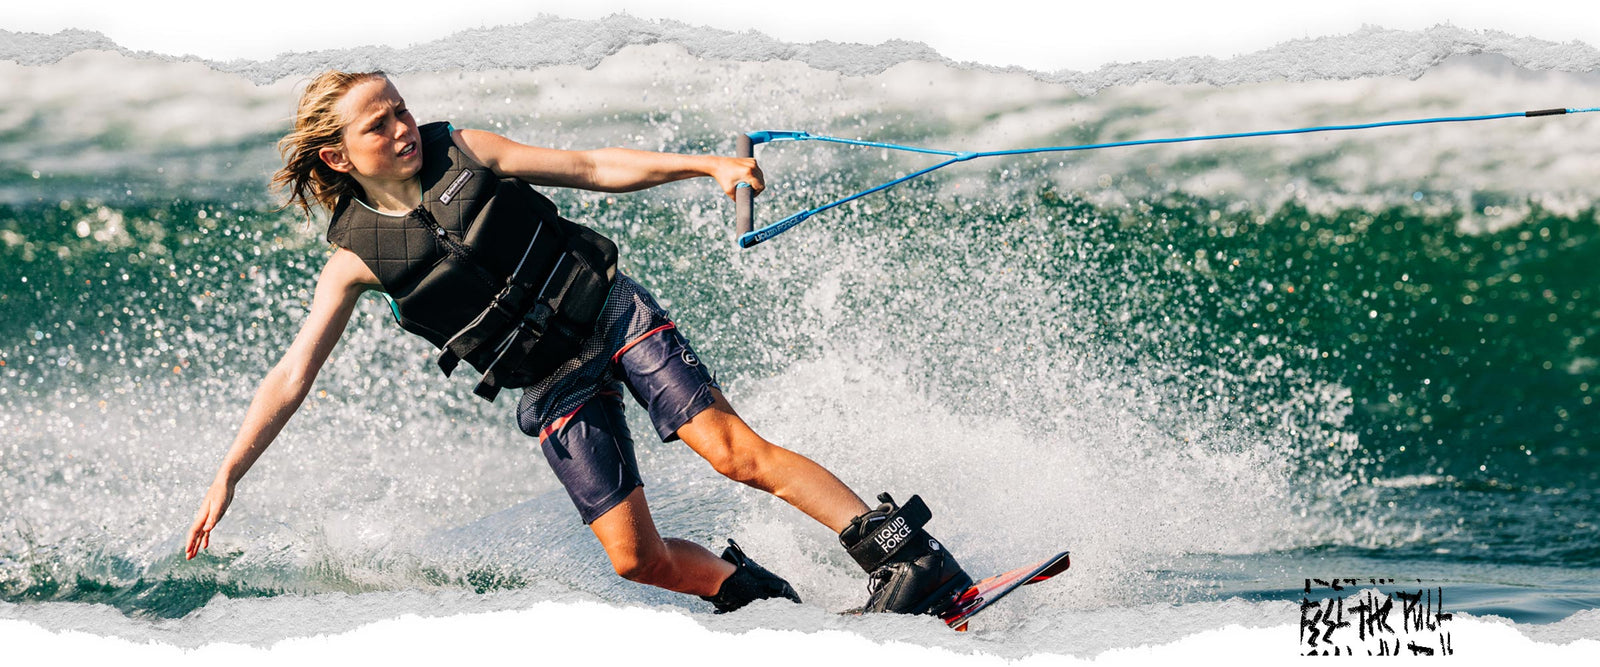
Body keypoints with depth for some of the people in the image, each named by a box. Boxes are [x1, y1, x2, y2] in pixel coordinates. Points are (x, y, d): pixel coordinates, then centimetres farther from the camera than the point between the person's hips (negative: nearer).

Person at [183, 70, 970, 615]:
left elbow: (591, 167, 1)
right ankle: (765, 597, 15)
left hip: (613, 312, 0)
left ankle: (904, 551, -18)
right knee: (637, 560, -9)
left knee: (735, 449, -17)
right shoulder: (357, 258, -8)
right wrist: (226, 478, -12)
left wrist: (706, 164, -9)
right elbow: (290, 377, -6)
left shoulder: (461, 152, -4)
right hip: (554, 389, 0)